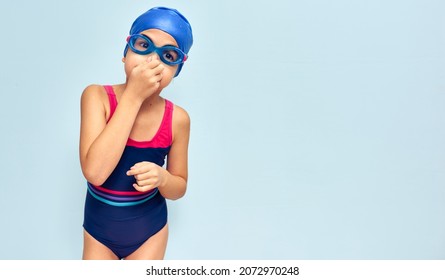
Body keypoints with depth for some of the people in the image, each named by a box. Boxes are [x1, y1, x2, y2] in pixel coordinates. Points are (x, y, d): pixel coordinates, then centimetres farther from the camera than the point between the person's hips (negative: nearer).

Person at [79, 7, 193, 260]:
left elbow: (179, 188, -3)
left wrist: (162, 178, -27)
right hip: (99, 228, 0)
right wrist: (133, 96, -32)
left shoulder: (177, 119, -15)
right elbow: (95, 172, -33)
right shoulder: (97, 97, -18)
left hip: (149, 230, 1)